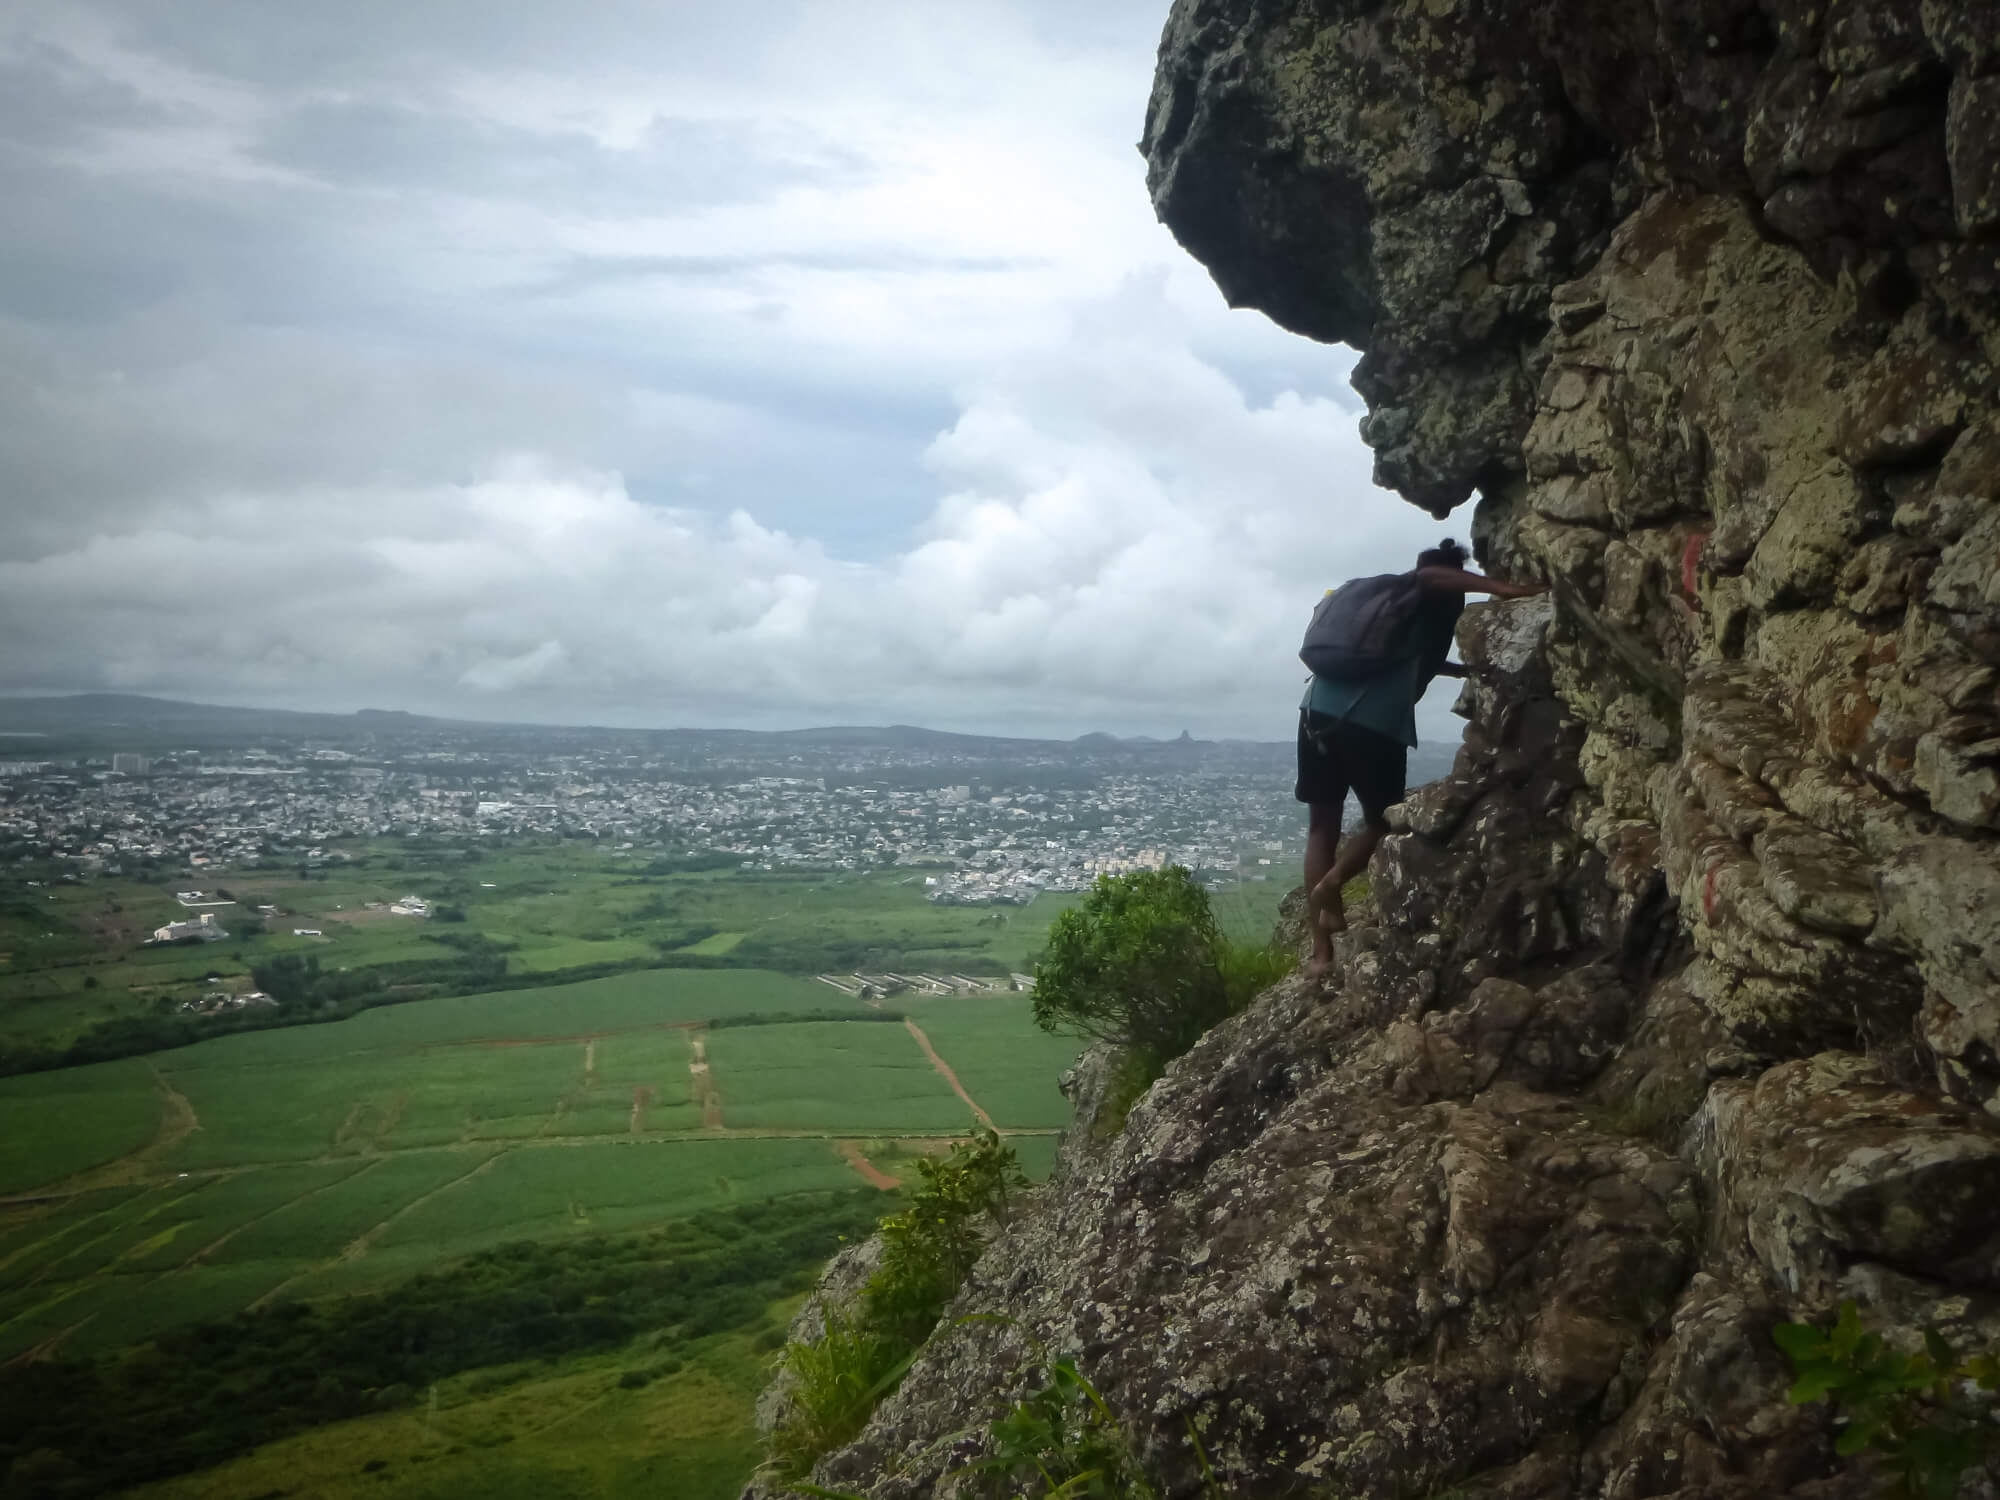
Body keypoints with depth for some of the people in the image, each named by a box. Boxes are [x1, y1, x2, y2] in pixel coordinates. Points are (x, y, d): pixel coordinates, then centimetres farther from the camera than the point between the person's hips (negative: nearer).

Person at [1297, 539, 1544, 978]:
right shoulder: (1437, 601, 10)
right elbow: (1430, 576, -16)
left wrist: (1467, 671, 47)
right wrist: (1500, 589, -21)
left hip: (1320, 708, 6)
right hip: (1376, 723, -6)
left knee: (1322, 826, 10)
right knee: (1381, 822, 16)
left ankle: (1321, 950, 3)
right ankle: (1330, 884, -10)